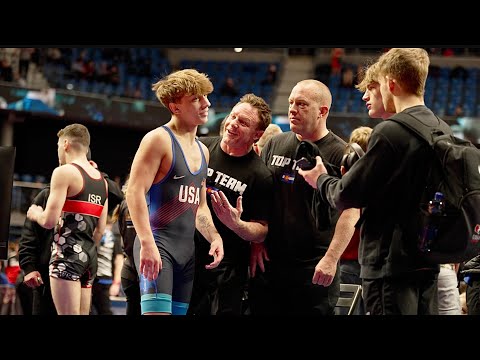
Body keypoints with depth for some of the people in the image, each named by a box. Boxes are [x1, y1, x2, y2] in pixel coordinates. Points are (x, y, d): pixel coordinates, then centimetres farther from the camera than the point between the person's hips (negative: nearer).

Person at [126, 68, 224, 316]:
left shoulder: (202, 150, 19)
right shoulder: (159, 139, -7)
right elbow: (135, 192, -16)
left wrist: (214, 237, 8)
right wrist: (147, 243, -26)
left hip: (187, 249, 8)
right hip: (157, 245, -8)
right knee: (157, 311, -19)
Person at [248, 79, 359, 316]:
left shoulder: (339, 153, -5)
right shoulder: (274, 145, 11)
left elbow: (351, 211, -9)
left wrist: (331, 258, -17)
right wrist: (256, 242, 7)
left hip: (314, 270, -5)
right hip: (268, 264, 5)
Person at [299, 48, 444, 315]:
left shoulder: (390, 133, -17)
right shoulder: (444, 131, 5)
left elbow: (348, 196, -11)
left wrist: (321, 180, 9)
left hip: (390, 265, -7)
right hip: (428, 262, 8)